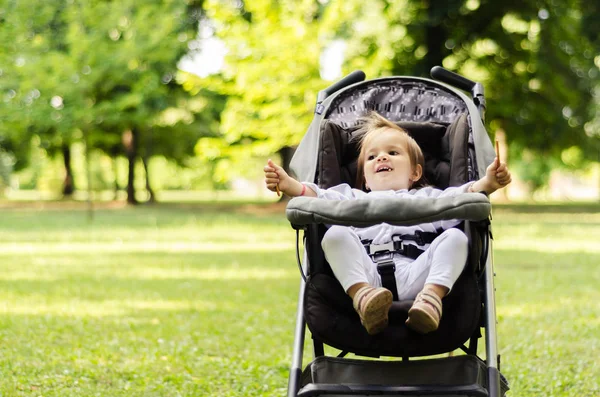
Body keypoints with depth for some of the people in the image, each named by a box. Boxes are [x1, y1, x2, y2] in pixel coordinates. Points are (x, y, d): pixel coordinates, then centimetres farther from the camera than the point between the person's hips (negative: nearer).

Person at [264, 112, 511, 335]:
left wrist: (486, 184, -1)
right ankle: (361, 294, -43)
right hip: (366, 274, 0)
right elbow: (322, 198, 22)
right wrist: (290, 186, 4)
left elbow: (457, 197, 18)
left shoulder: (426, 197, 37)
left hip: (415, 274, 0)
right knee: (335, 235, -22)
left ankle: (432, 295, -42)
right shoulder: (355, 198, 40)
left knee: (455, 237, -20)